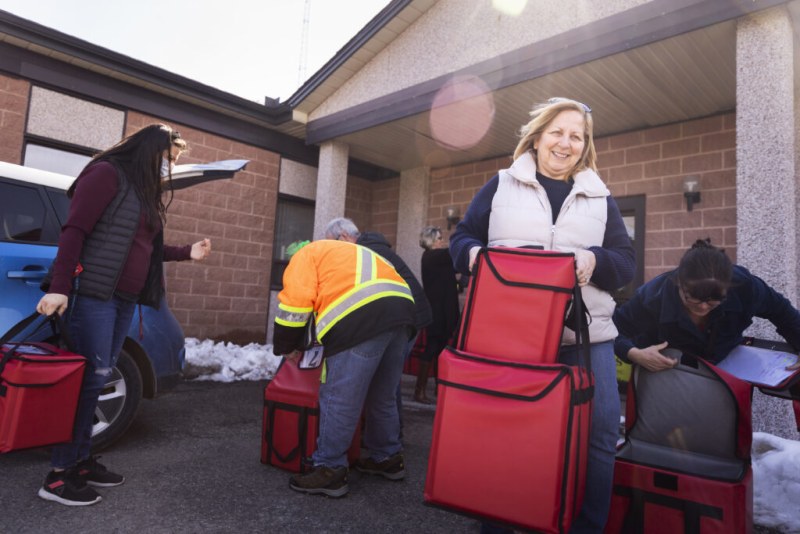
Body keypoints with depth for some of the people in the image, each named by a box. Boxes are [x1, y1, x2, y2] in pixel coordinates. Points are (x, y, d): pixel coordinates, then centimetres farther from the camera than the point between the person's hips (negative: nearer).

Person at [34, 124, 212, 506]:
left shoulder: (147, 192, 20)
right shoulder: (107, 173, -5)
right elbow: (74, 231, -12)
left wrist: (187, 253, 16)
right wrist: (60, 287, -18)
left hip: (125, 298, 8)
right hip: (93, 292, -8)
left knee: (96, 378, 10)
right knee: (91, 377, -7)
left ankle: (80, 461, 20)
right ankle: (58, 475, 3)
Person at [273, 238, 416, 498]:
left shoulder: (305, 255, 17)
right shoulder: (346, 253, 40)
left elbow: (295, 303, 4)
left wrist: (286, 346, 18)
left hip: (362, 317, -8)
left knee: (339, 398, 2)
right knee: (382, 396, 21)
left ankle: (330, 470, 10)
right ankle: (388, 457, 33)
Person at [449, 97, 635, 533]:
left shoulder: (600, 198, 16)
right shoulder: (501, 186, 10)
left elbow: (626, 262, 11)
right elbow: (461, 239, 9)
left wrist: (594, 260, -11)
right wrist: (474, 251, -14)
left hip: (586, 334, 2)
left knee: (600, 430, -3)